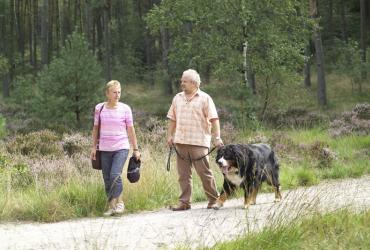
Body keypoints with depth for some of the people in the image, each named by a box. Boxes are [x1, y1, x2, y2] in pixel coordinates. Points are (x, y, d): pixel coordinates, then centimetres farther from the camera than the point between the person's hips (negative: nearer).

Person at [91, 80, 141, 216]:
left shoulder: (125, 109, -1)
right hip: (105, 149, 2)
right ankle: (111, 206, 14)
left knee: (115, 175, -18)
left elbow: (130, 130, 4)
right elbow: (95, 128, 11)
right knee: (107, 180, 3)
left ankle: (118, 202, -2)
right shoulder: (99, 108, 2)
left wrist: (136, 149, 5)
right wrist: (94, 146, 9)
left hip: (121, 148, -2)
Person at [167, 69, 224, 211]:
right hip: (180, 142, 5)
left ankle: (213, 199, 9)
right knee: (183, 174, 4)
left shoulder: (204, 98, 0)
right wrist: (169, 135, 9)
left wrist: (217, 138, -13)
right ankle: (185, 202, 8)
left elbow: (214, 119, -5)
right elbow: (172, 119, 18)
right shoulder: (177, 98, 15)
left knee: (204, 172, -3)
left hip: (199, 142, -5)